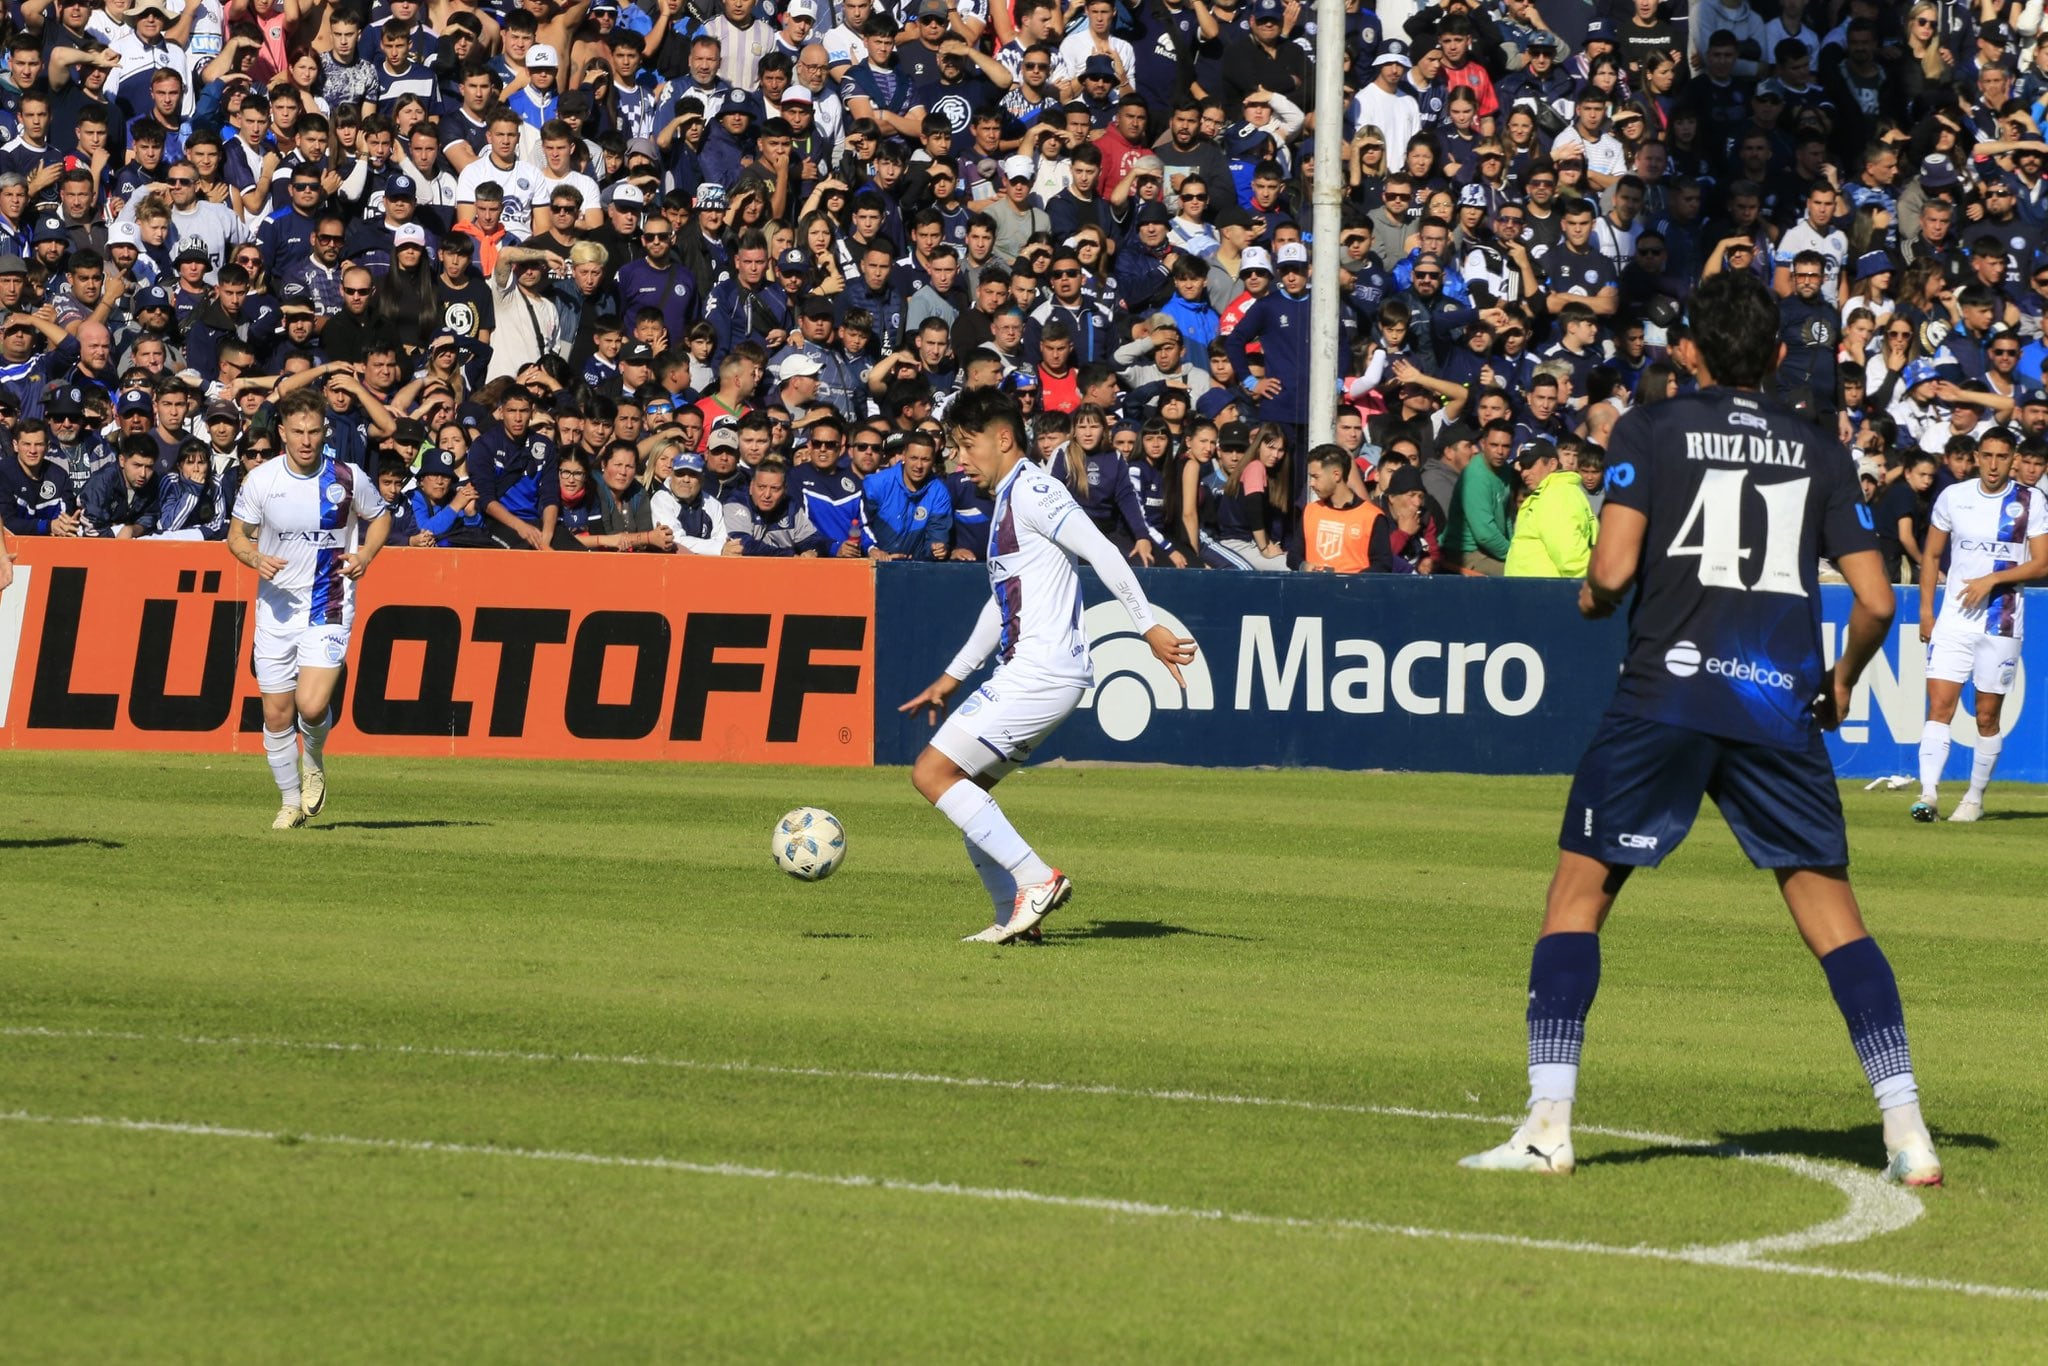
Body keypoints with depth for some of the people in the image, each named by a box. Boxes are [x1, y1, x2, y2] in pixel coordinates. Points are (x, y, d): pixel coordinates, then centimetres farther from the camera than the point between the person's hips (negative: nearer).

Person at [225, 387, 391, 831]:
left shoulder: (348, 478, -6)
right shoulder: (260, 480, -5)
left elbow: (380, 517, 12)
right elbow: (236, 534, 8)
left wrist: (365, 554, -7)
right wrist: (255, 559, -14)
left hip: (328, 609, -2)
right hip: (276, 608, 2)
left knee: (312, 705, -18)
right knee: (276, 713, 5)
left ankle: (315, 762, 16)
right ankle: (291, 802, 24)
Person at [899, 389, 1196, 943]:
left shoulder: (1032, 491, -11)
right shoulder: (1007, 499, 21)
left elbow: (1102, 553, -21)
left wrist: (1149, 627, -28)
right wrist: (951, 678, 31)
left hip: (1040, 676, -10)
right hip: (1026, 674, 10)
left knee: (932, 773, -11)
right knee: (962, 791, 13)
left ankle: (1037, 880, -14)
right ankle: (1013, 916, 12)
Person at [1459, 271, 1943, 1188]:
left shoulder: (1650, 432, 3)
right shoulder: (1818, 452, 12)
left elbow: (1612, 571, -9)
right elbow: (1874, 601, 5)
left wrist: (1590, 598, 14)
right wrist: (1842, 682, 23)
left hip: (1665, 694, -2)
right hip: (1783, 706, 3)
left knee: (1579, 887, 7)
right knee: (1828, 905, 9)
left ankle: (1549, 1121, -3)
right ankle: (1906, 1132, 0)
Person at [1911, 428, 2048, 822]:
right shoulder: (1953, 496, 5)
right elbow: (1931, 555, 14)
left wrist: (1992, 579, -16)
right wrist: (1925, 610, 6)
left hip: (2002, 621, -1)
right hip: (1954, 618, 1)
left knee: (1987, 715, 3)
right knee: (1939, 705, -11)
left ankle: (1975, 797, 17)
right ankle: (1927, 794, -16)